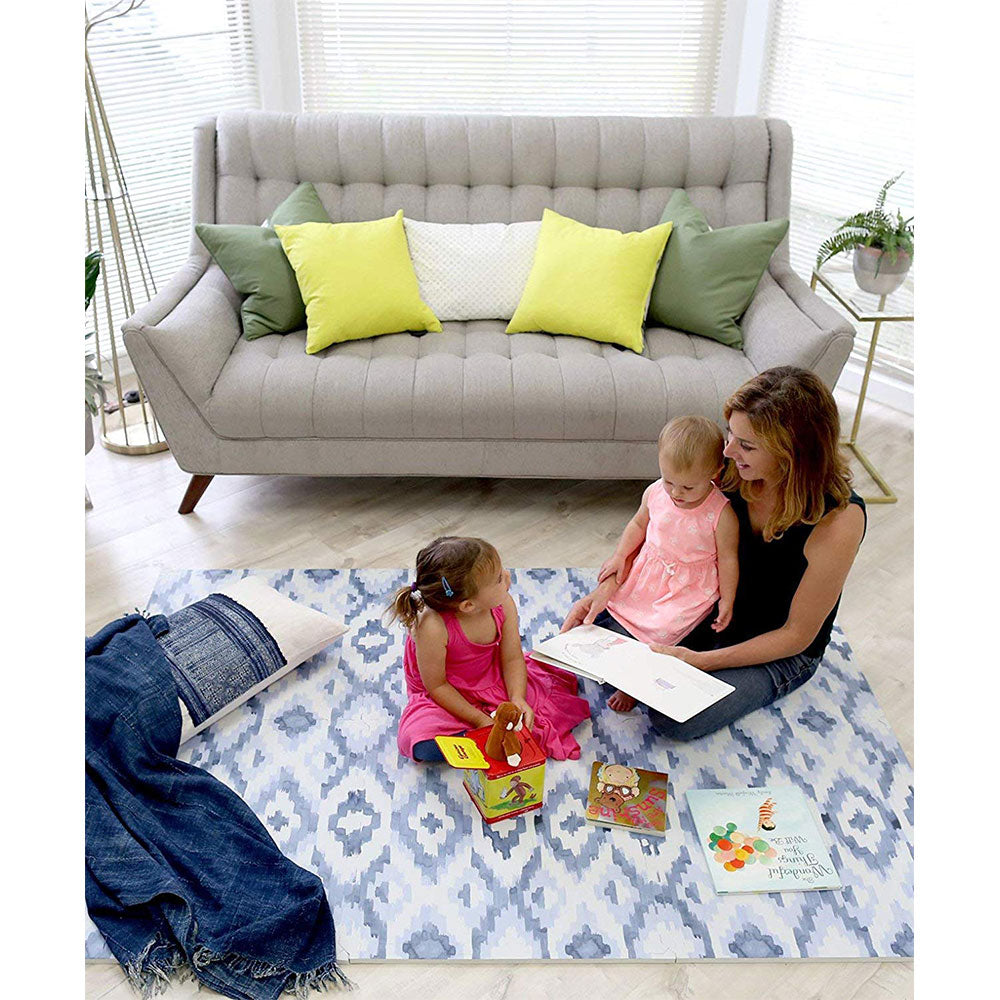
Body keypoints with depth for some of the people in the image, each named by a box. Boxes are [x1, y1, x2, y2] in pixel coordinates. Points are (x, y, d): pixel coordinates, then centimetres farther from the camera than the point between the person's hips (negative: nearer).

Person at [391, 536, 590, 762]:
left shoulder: (504, 605, -19)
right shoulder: (432, 627, -35)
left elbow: (512, 659, -6)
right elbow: (437, 685, -22)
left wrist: (517, 698, -23)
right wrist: (480, 720, -21)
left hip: (494, 681, 4)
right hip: (447, 698, -4)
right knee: (425, 747, -30)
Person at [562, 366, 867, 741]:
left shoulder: (839, 521, -32)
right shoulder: (733, 468, -19)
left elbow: (798, 635, -21)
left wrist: (701, 660, -28)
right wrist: (608, 587, -18)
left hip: (781, 652, -4)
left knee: (674, 717, -24)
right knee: (592, 627, -10)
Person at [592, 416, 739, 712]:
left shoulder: (721, 515, -21)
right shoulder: (655, 492, -9)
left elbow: (727, 558, -9)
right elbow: (638, 524, 10)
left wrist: (727, 601, -6)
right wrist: (619, 556, 1)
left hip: (690, 590, -5)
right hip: (646, 575, 5)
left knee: (660, 631, -20)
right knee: (602, 611, 3)